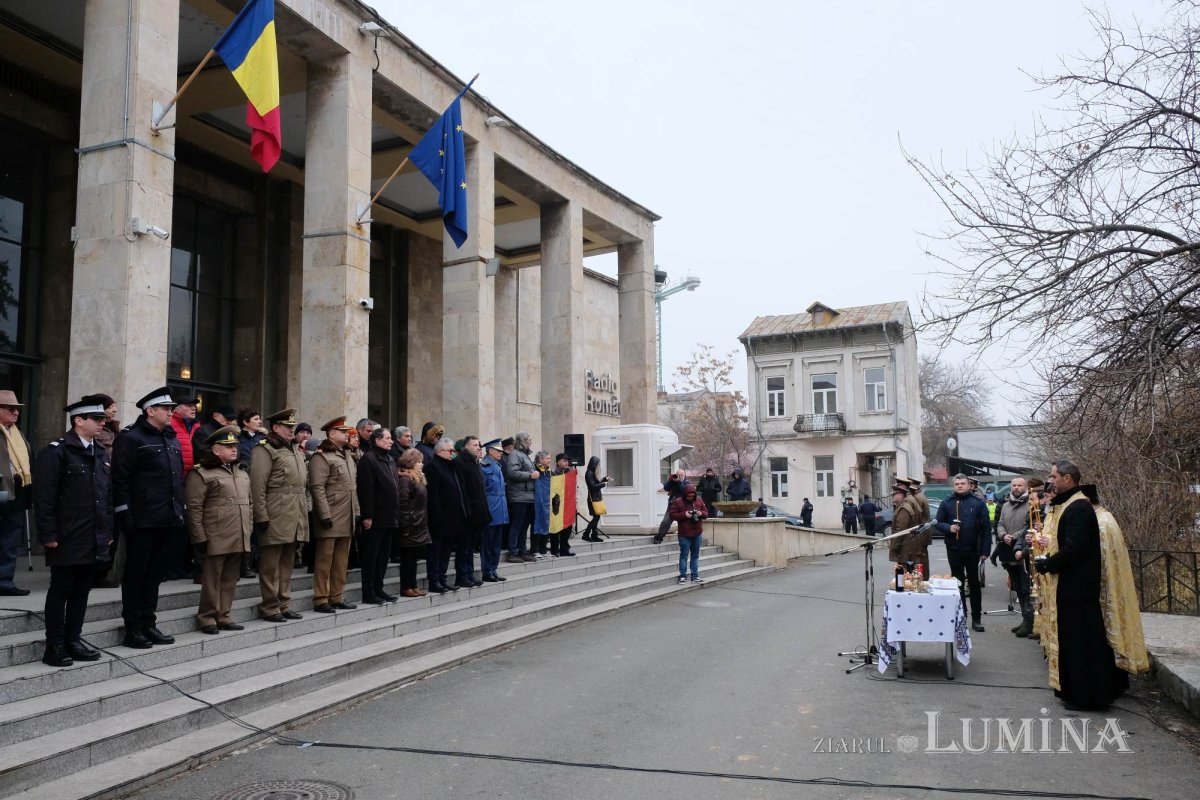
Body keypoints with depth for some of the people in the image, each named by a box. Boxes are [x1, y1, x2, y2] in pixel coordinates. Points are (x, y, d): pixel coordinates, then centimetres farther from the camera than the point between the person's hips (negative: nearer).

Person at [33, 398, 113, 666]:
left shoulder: (101, 453, 13)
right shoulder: (55, 452, -9)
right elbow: (44, 497, -13)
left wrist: (109, 531, 13)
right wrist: (49, 535, -16)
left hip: (95, 540, 7)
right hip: (68, 540, -7)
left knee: (82, 591, 13)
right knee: (60, 591, 3)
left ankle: (73, 641, 22)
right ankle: (54, 647, 10)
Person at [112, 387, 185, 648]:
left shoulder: (171, 439, 16)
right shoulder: (131, 438, -8)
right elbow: (121, 479, -13)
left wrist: (180, 510, 15)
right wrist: (125, 515, -17)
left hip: (166, 519, 7)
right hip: (142, 521, -7)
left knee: (155, 574, 13)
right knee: (136, 575, 3)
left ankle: (148, 624, 22)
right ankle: (132, 628, 11)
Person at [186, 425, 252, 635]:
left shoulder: (242, 472, 16)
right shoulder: (201, 474, -5)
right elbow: (194, 509, -9)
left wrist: (249, 529, 16)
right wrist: (200, 538, -12)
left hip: (239, 539, 6)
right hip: (215, 539, -6)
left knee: (230, 580, 11)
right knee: (212, 580, 2)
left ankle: (224, 616, 21)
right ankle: (207, 618, 13)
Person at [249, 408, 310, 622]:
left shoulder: (295, 451, 19)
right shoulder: (265, 450, -7)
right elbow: (257, 486, -13)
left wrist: (304, 513, 19)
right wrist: (262, 516, -17)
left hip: (295, 520, 8)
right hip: (275, 520, -8)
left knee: (287, 564, 13)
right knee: (271, 566, 0)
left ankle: (284, 606, 21)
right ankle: (270, 608, 8)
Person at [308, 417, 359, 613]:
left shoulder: (348, 456, 18)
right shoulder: (322, 457, -9)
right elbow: (317, 488, -16)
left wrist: (356, 512, 15)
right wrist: (325, 515, -19)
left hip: (347, 519, 8)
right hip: (330, 519, -8)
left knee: (342, 560, 12)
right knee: (324, 559, -1)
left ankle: (337, 597, 20)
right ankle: (320, 600, 5)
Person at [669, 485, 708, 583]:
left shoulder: (699, 501, 6)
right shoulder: (677, 502, -6)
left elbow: (706, 513, 11)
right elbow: (673, 515, -9)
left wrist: (701, 513, -11)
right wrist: (684, 514, -21)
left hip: (697, 534, 4)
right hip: (684, 535, -4)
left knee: (695, 556, 10)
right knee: (684, 556, -1)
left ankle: (695, 576, 15)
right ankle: (683, 576, 5)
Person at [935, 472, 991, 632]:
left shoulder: (978, 503, -1)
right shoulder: (946, 503, 3)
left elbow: (986, 528, -3)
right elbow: (939, 523, 6)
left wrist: (985, 550, -8)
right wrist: (948, 528, -16)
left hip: (973, 550, -1)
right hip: (954, 550, 1)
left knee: (974, 584, 7)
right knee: (957, 584, 9)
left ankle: (976, 619, 15)